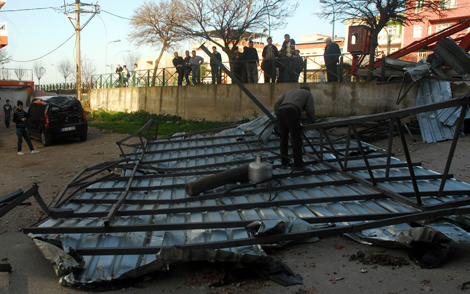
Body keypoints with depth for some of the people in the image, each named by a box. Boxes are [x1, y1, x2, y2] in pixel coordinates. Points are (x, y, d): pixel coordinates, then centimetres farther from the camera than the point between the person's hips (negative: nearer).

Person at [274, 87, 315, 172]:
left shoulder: (289, 92, 38)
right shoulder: (308, 94, 24)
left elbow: (277, 105, 32)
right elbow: (310, 111, 13)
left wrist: (277, 116, 40)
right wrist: (313, 120, 31)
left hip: (280, 112, 5)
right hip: (292, 113, -5)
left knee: (284, 138, 18)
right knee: (296, 139, -4)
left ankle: (284, 162, 22)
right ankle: (298, 165, -9)